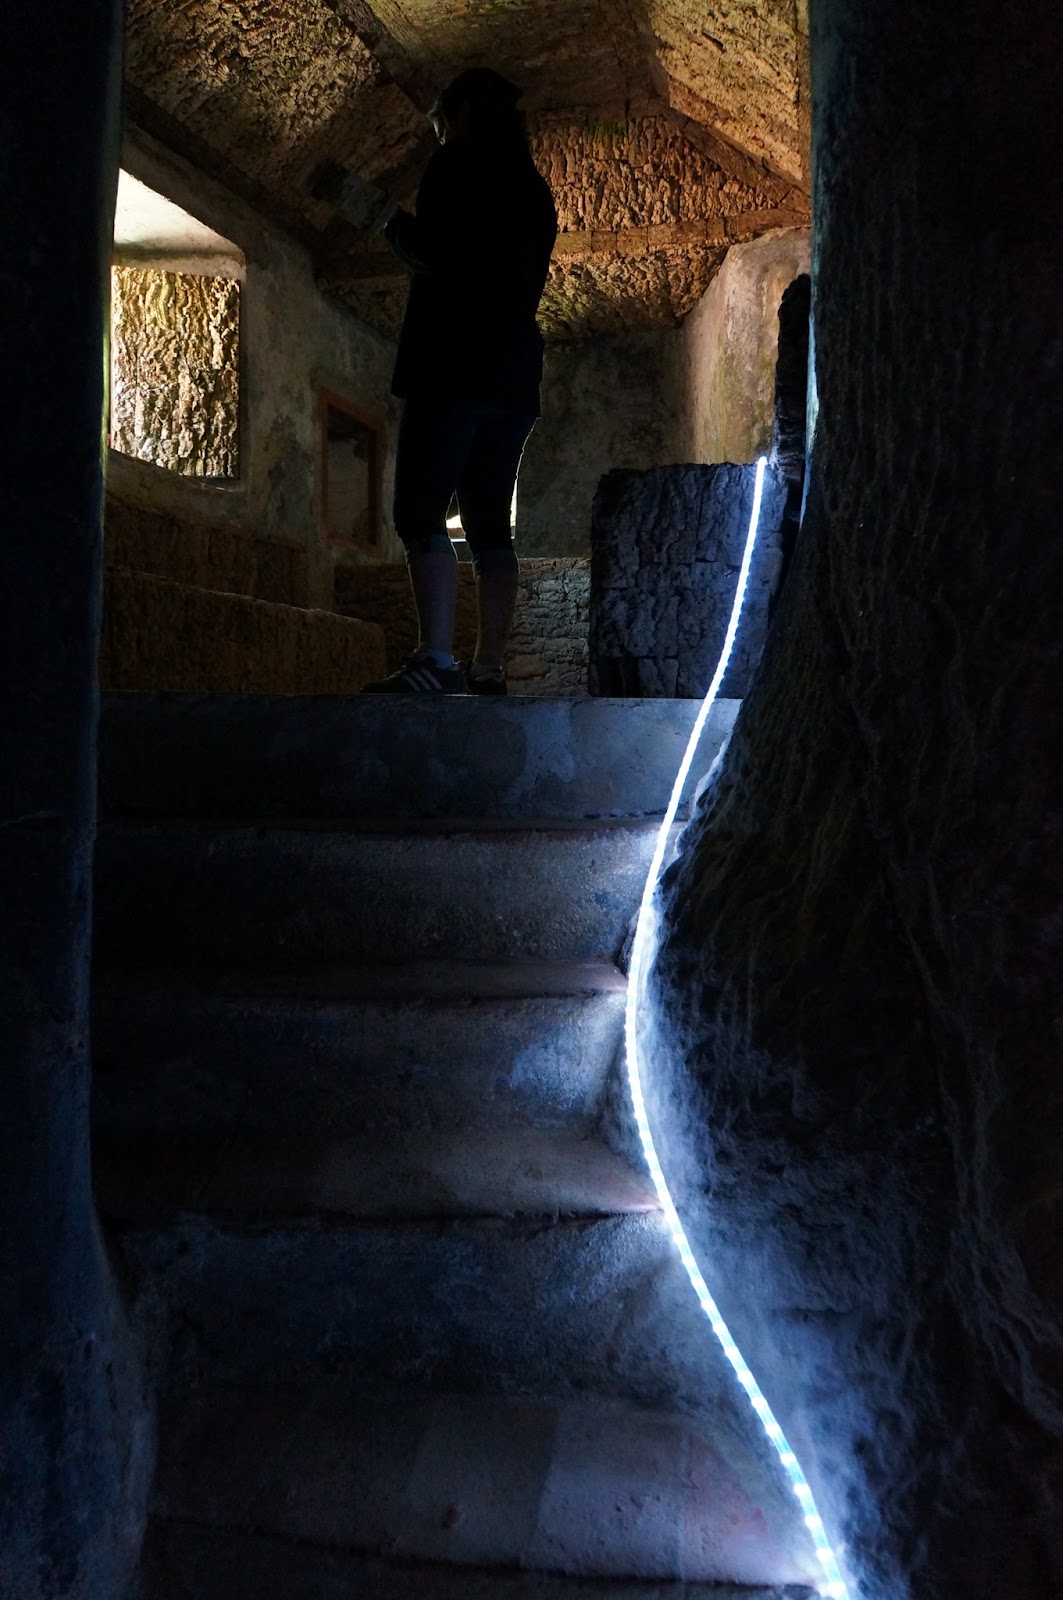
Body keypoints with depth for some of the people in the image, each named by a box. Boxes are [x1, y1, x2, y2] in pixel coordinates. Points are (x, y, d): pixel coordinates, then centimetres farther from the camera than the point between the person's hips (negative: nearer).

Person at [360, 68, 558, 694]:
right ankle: (490, 667, 0)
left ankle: (436, 661, -25)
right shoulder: (535, 188, 24)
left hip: (455, 365, -8)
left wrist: (395, 223, 7)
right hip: (515, 372, 8)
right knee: (490, 522, 4)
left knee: (422, 512, -13)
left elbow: (435, 254, -13)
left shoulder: (458, 163, 0)